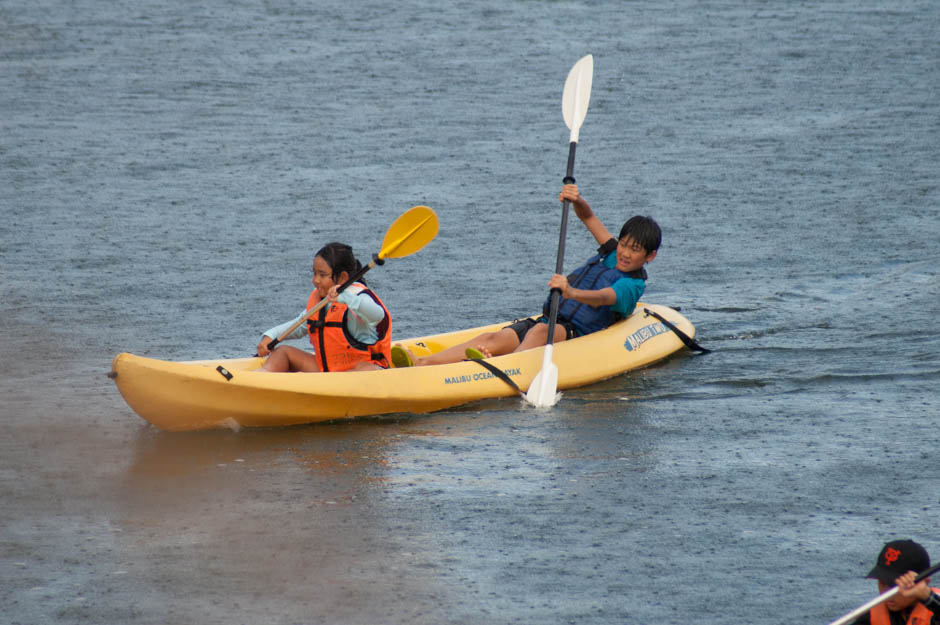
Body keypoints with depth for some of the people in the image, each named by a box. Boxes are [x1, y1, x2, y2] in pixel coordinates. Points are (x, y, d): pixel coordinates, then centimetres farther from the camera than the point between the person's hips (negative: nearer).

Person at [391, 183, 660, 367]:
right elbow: (588, 217, 20)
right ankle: (421, 363, -42)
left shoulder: (632, 285, -4)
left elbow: (602, 297, -24)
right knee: (491, 339, -20)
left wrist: (572, 292, -44)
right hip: (548, 320, 6)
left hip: (575, 334, -6)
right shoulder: (612, 253, 21)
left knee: (540, 331, -40)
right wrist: (577, 200, -3)